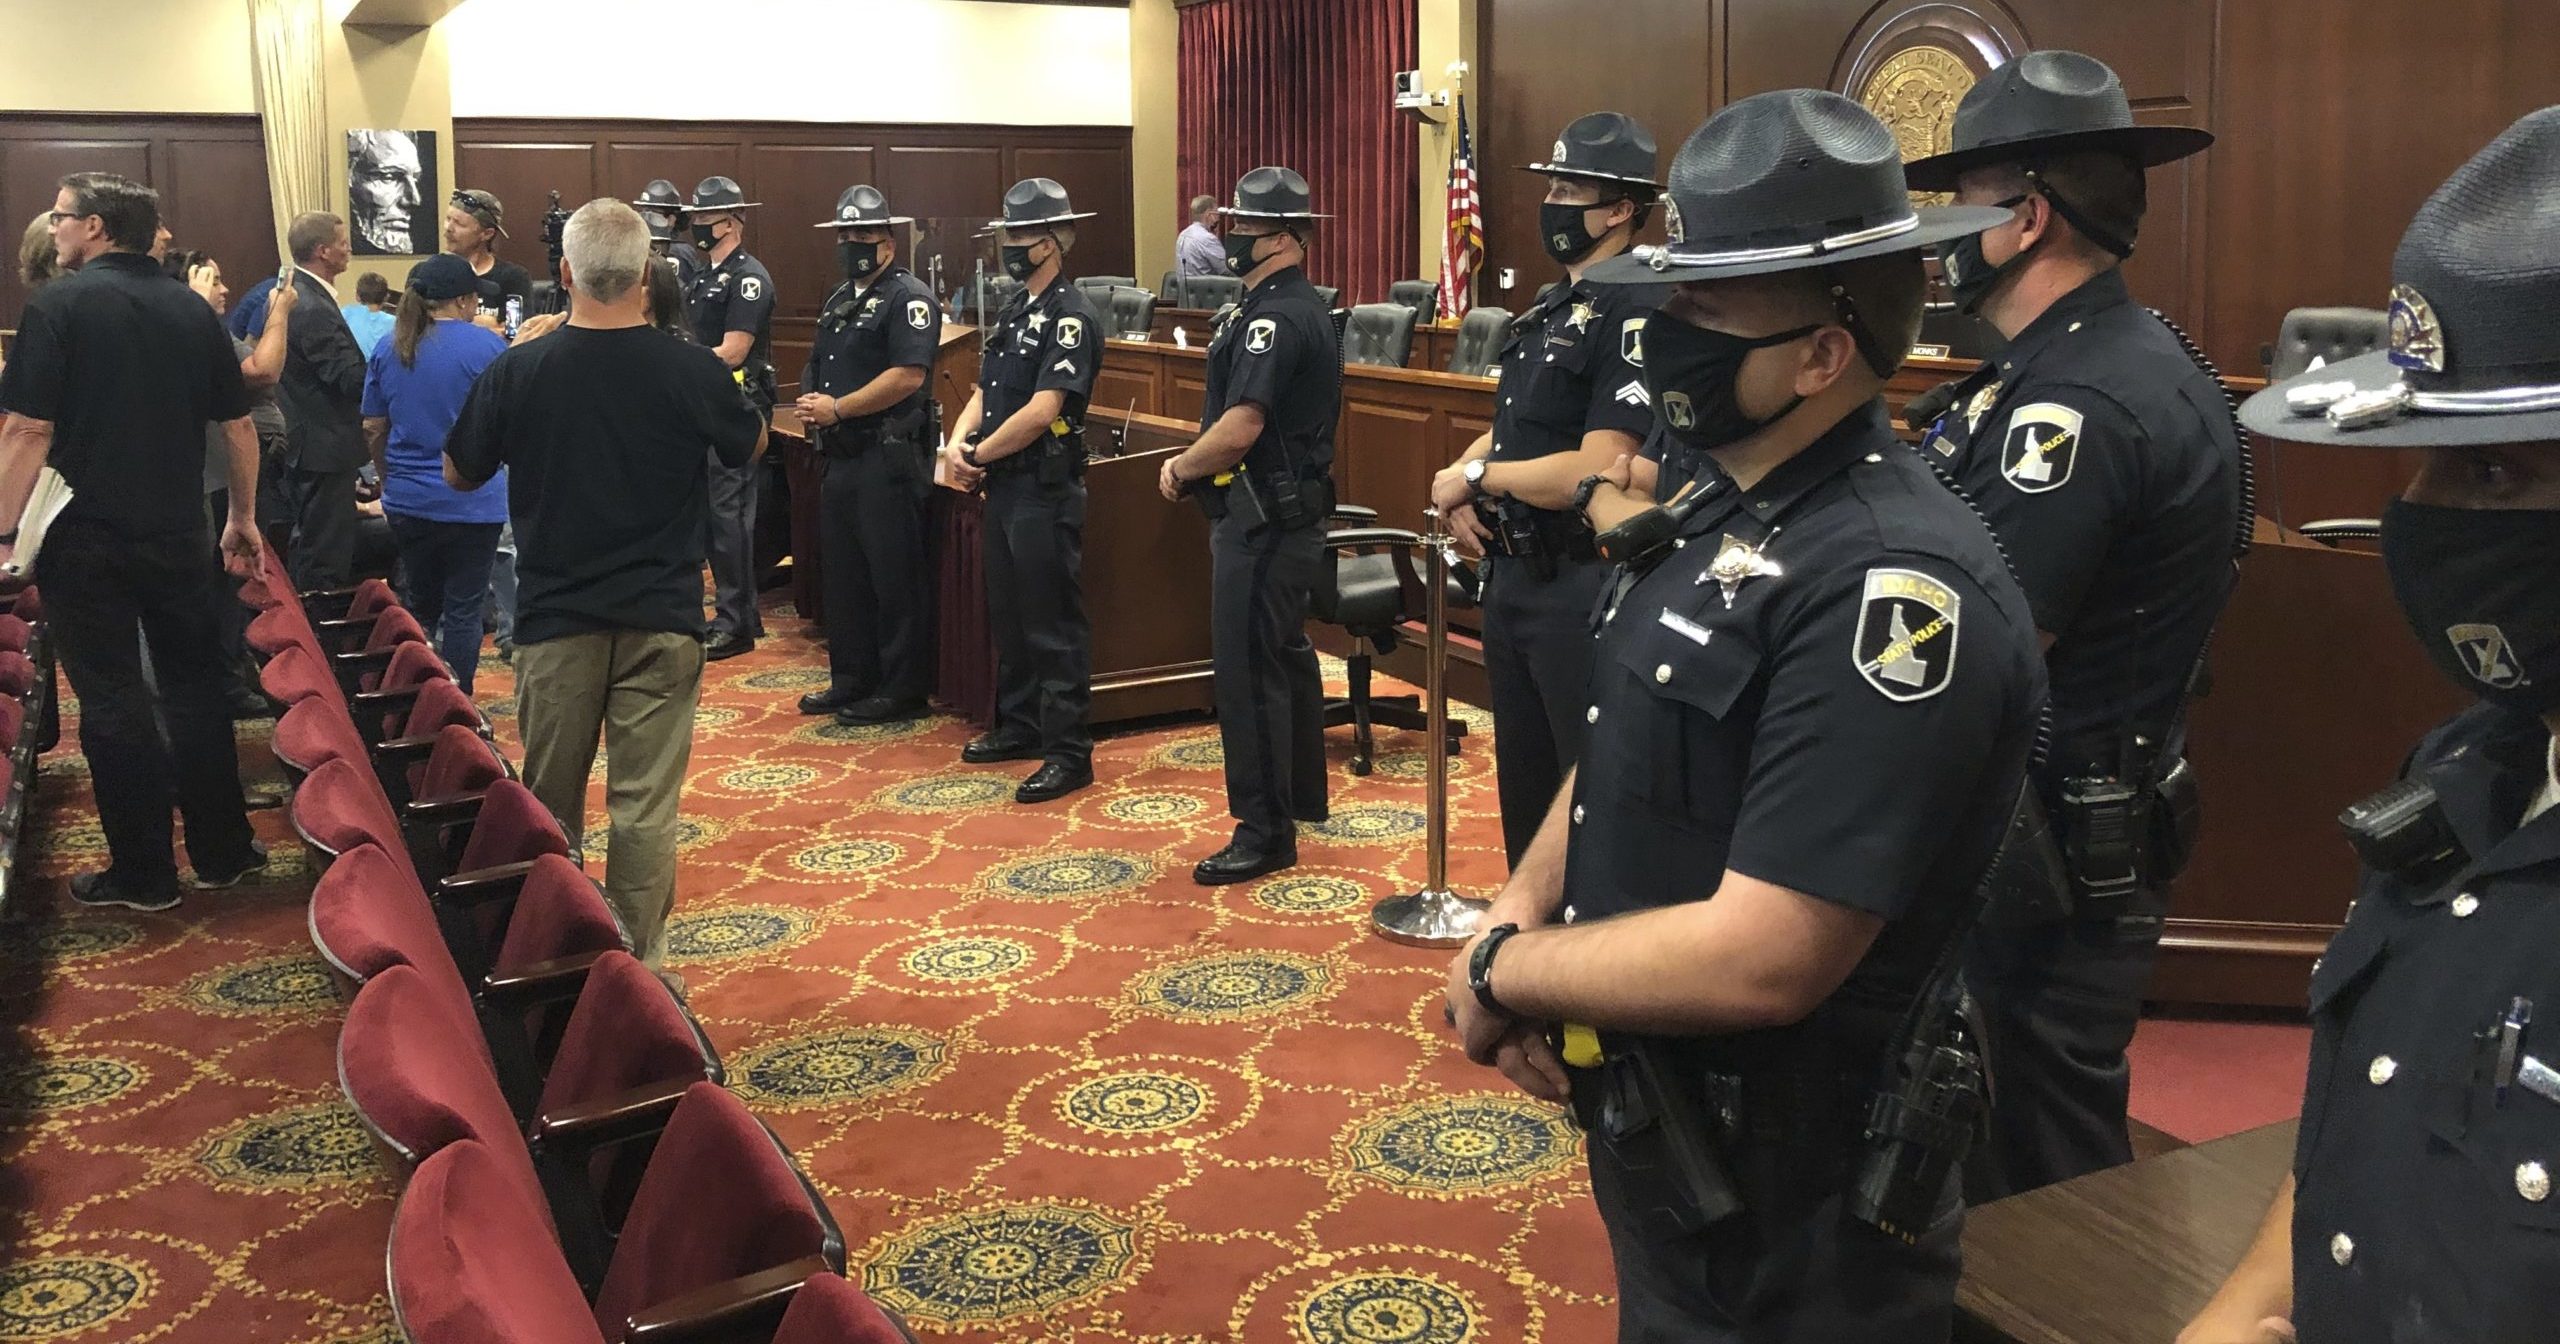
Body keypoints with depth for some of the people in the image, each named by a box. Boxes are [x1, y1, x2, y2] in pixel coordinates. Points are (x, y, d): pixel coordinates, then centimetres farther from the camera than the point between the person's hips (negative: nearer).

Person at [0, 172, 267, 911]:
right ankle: (222, 850, 21)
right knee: (194, 685, 15)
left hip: (87, 537, -4)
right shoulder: (192, 308, 4)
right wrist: (241, 516, 18)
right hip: (177, 532, 4)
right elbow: (240, 425, 8)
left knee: (113, 701, 4)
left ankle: (144, 871, 11)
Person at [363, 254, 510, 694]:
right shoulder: (486, 345, -11)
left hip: (408, 503, 5)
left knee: (418, 606, 17)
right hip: (473, 504, -5)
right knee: (462, 610, 2)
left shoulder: (388, 350, 4)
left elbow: (373, 430, 10)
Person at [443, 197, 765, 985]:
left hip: (555, 616, 1)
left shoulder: (519, 370, -10)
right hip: (662, 618, -1)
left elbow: (460, 475, 6)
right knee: (646, 803, 3)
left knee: (549, 801, 16)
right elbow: (750, 447, 10)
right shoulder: (691, 371, -10)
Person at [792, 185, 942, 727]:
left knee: (895, 575, -3)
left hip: (889, 455, -9)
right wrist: (810, 405, 1)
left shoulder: (908, 297, -10)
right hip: (840, 455, 9)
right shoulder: (839, 300, 18)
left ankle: (903, 690, 5)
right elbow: (821, 367, 24)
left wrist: (837, 408, -17)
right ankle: (851, 678, 25)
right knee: (842, 569, 14)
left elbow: (907, 376, -21)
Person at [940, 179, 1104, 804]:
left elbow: (1042, 411, -22)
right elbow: (984, 391, 15)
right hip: (1004, 487, 9)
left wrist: (978, 455, -12)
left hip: (1046, 490, -9)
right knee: (1008, 613, 17)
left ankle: (1069, 753, 1)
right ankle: (1019, 727, 30)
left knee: (1053, 624, -5)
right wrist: (957, 443, -4)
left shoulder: (1071, 316, -15)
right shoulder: (1014, 308, 14)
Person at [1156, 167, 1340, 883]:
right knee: (1284, 656, 19)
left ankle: (1265, 830, 1)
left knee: (1250, 670, -5)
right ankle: (1300, 797, 32)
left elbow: (1239, 429, -27)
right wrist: (1195, 461, 8)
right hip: (1290, 509, 11)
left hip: (1264, 520, -11)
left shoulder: (1276, 316, -19)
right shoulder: (1303, 308, 14)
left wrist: (1181, 467, -9)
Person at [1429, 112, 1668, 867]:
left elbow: (1595, 474, -24)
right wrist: (1462, 492, -3)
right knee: (1523, 778, 19)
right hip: (1512, 574, 10)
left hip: (1583, 587, -9)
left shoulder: (1635, 314, -16)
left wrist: (1473, 475, -12)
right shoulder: (1551, 309, 14)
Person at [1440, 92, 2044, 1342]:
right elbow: (1620, 757, 11)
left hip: (1784, 1208, -8)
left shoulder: (1894, 583, -27)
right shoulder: (1721, 514, 2)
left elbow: (1758, 962, -31)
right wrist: (1517, 907, -6)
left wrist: (1503, 971, -17)